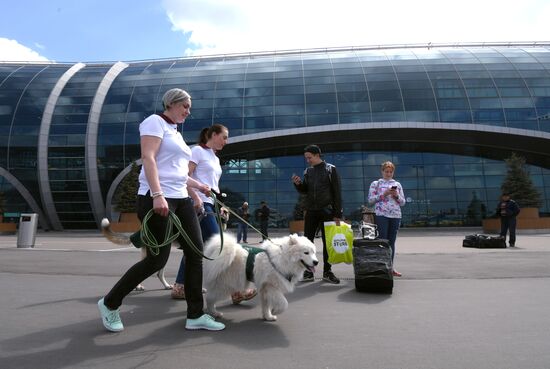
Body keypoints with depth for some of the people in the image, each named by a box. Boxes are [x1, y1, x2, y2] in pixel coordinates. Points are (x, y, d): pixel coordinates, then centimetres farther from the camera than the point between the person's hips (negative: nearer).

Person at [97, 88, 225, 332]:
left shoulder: (176, 133, 24)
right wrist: (158, 195, -27)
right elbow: (148, 158, -17)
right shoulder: (155, 122, -2)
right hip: (157, 198, -9)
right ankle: (110, 303, 15)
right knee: (157, 259, -7)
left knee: (196, 252, 1)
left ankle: (195, 315, 9)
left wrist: (199, 186, 31)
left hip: (180, 199, 9)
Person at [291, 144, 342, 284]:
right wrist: (298, 184, -7)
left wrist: (337, 214, -10)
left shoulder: (330, 169, -2)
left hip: (326, 211, -4)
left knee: (327, 242, 5)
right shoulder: (307, 171, 11)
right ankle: (308, 272, 11)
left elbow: (337, 193, -5)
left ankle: (327, 272, 15)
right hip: (311, 211, 4)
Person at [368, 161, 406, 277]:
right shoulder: (376, 184, 9)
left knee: (392, 242, 5)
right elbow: (370, 200, 1)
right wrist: (383, 194, -9)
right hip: (381, 215, -3)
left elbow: (403, 202, 17)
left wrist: (397, 195, -2)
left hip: (395, 215, 3)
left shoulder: (397, 184, 18)